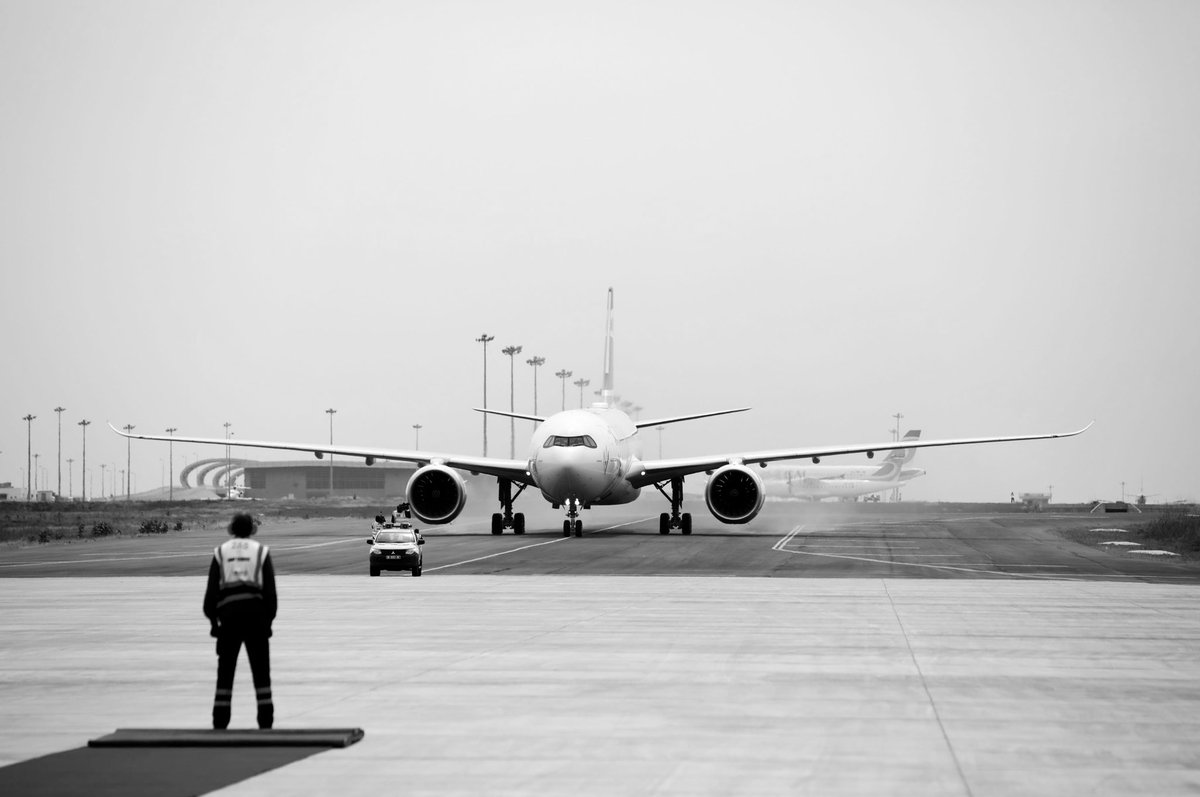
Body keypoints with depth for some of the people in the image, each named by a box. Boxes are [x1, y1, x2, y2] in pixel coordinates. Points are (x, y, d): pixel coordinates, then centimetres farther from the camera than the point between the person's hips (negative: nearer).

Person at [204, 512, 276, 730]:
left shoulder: (220, 552, 10)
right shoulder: (261, 551, 9)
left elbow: (211, 590, 5)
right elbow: (270, 591, 4)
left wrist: (213, 619, 11)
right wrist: (268, 620, 10)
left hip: (228, 616, 0)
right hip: (256, 616, 0)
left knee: (225, 670, 7)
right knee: (261, 670, 6)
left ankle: (220, 722, 4)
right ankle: (265, 722, 2)